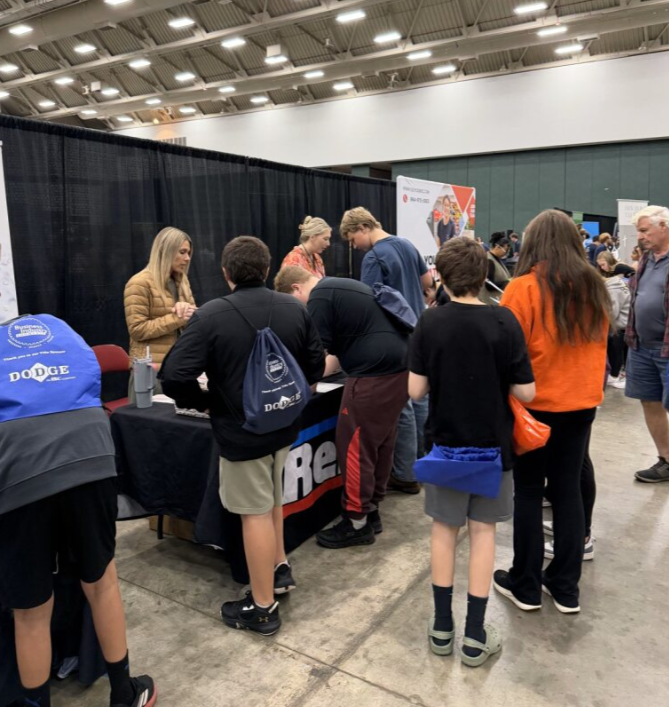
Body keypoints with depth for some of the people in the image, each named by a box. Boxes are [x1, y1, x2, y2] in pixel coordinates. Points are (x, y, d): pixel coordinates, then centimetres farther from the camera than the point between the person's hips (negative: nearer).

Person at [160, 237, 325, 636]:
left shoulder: (211, 316, -16)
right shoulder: (294, 309, 0)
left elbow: (174, 377, -22)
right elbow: (316, 366, 6)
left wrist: (206, 403, -5)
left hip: (240, 428, -5)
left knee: (255, 513, 5)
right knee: (272, 499, 27)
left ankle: (263, 608, 19)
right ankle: (280, 568, 41)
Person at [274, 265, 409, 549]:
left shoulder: (320, 298, -8)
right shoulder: (342, 287, 22)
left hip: (375, 376, -10)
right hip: (397, 369, 10)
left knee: (355, 447, 1)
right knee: (379, 444, 17)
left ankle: (357, 523, 11)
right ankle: (371, 511, 28)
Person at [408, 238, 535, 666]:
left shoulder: (430, 323, -11)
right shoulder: (505, 322, -13)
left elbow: (416, 391, -10)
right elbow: (526, 393, -11)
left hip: (446, 443, 1)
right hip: (492, 444, 0)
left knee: (445, 529, 15)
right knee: (483, 531, 12)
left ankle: (442, 627, 26)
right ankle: (476, 636, 21)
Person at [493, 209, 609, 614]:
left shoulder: (524, 289, -15)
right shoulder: (594, 288, 3)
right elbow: (598, 344, 12)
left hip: (536, 405, -5)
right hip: (582, 404, 5)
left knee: (529, 493, 8)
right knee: (568, 490, 13)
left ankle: (525, 586, 20)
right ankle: (566, 587, 23)